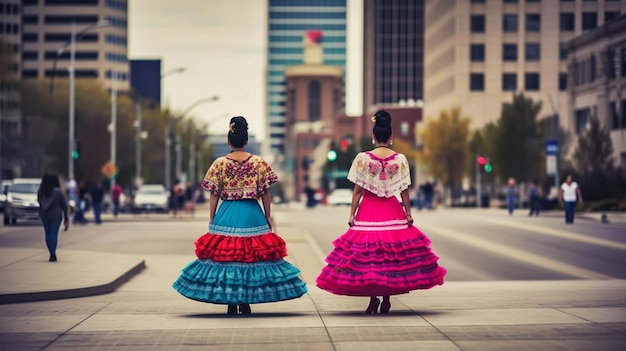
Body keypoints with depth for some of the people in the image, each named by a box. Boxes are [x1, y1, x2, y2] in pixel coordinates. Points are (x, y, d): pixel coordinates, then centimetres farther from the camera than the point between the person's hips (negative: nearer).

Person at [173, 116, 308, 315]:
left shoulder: (219, 164, -3)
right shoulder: (259, 163, -2)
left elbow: (213, 195, -1)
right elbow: (265, 193, -1)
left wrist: (211, 219, 7)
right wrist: (268, 217, 9)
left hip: (226, 216, 0)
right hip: (252, 216, 0)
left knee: (224, 253, 7)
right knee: (253, 252, 8)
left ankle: (231, 303, 7)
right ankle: (246, 302, 8)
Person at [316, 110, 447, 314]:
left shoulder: (363, 158, -7)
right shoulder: (400, 159, -3)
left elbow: (357, 190, -6)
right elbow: (404, 190, -1)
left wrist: (352, 214, -1)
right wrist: (408, 213, 7)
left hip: (369, 212, -2)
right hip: (392, 212, 2)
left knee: (367, 253, 4)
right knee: (393, 252, 9)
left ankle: (373, 299, 2)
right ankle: (386, 300, 11)